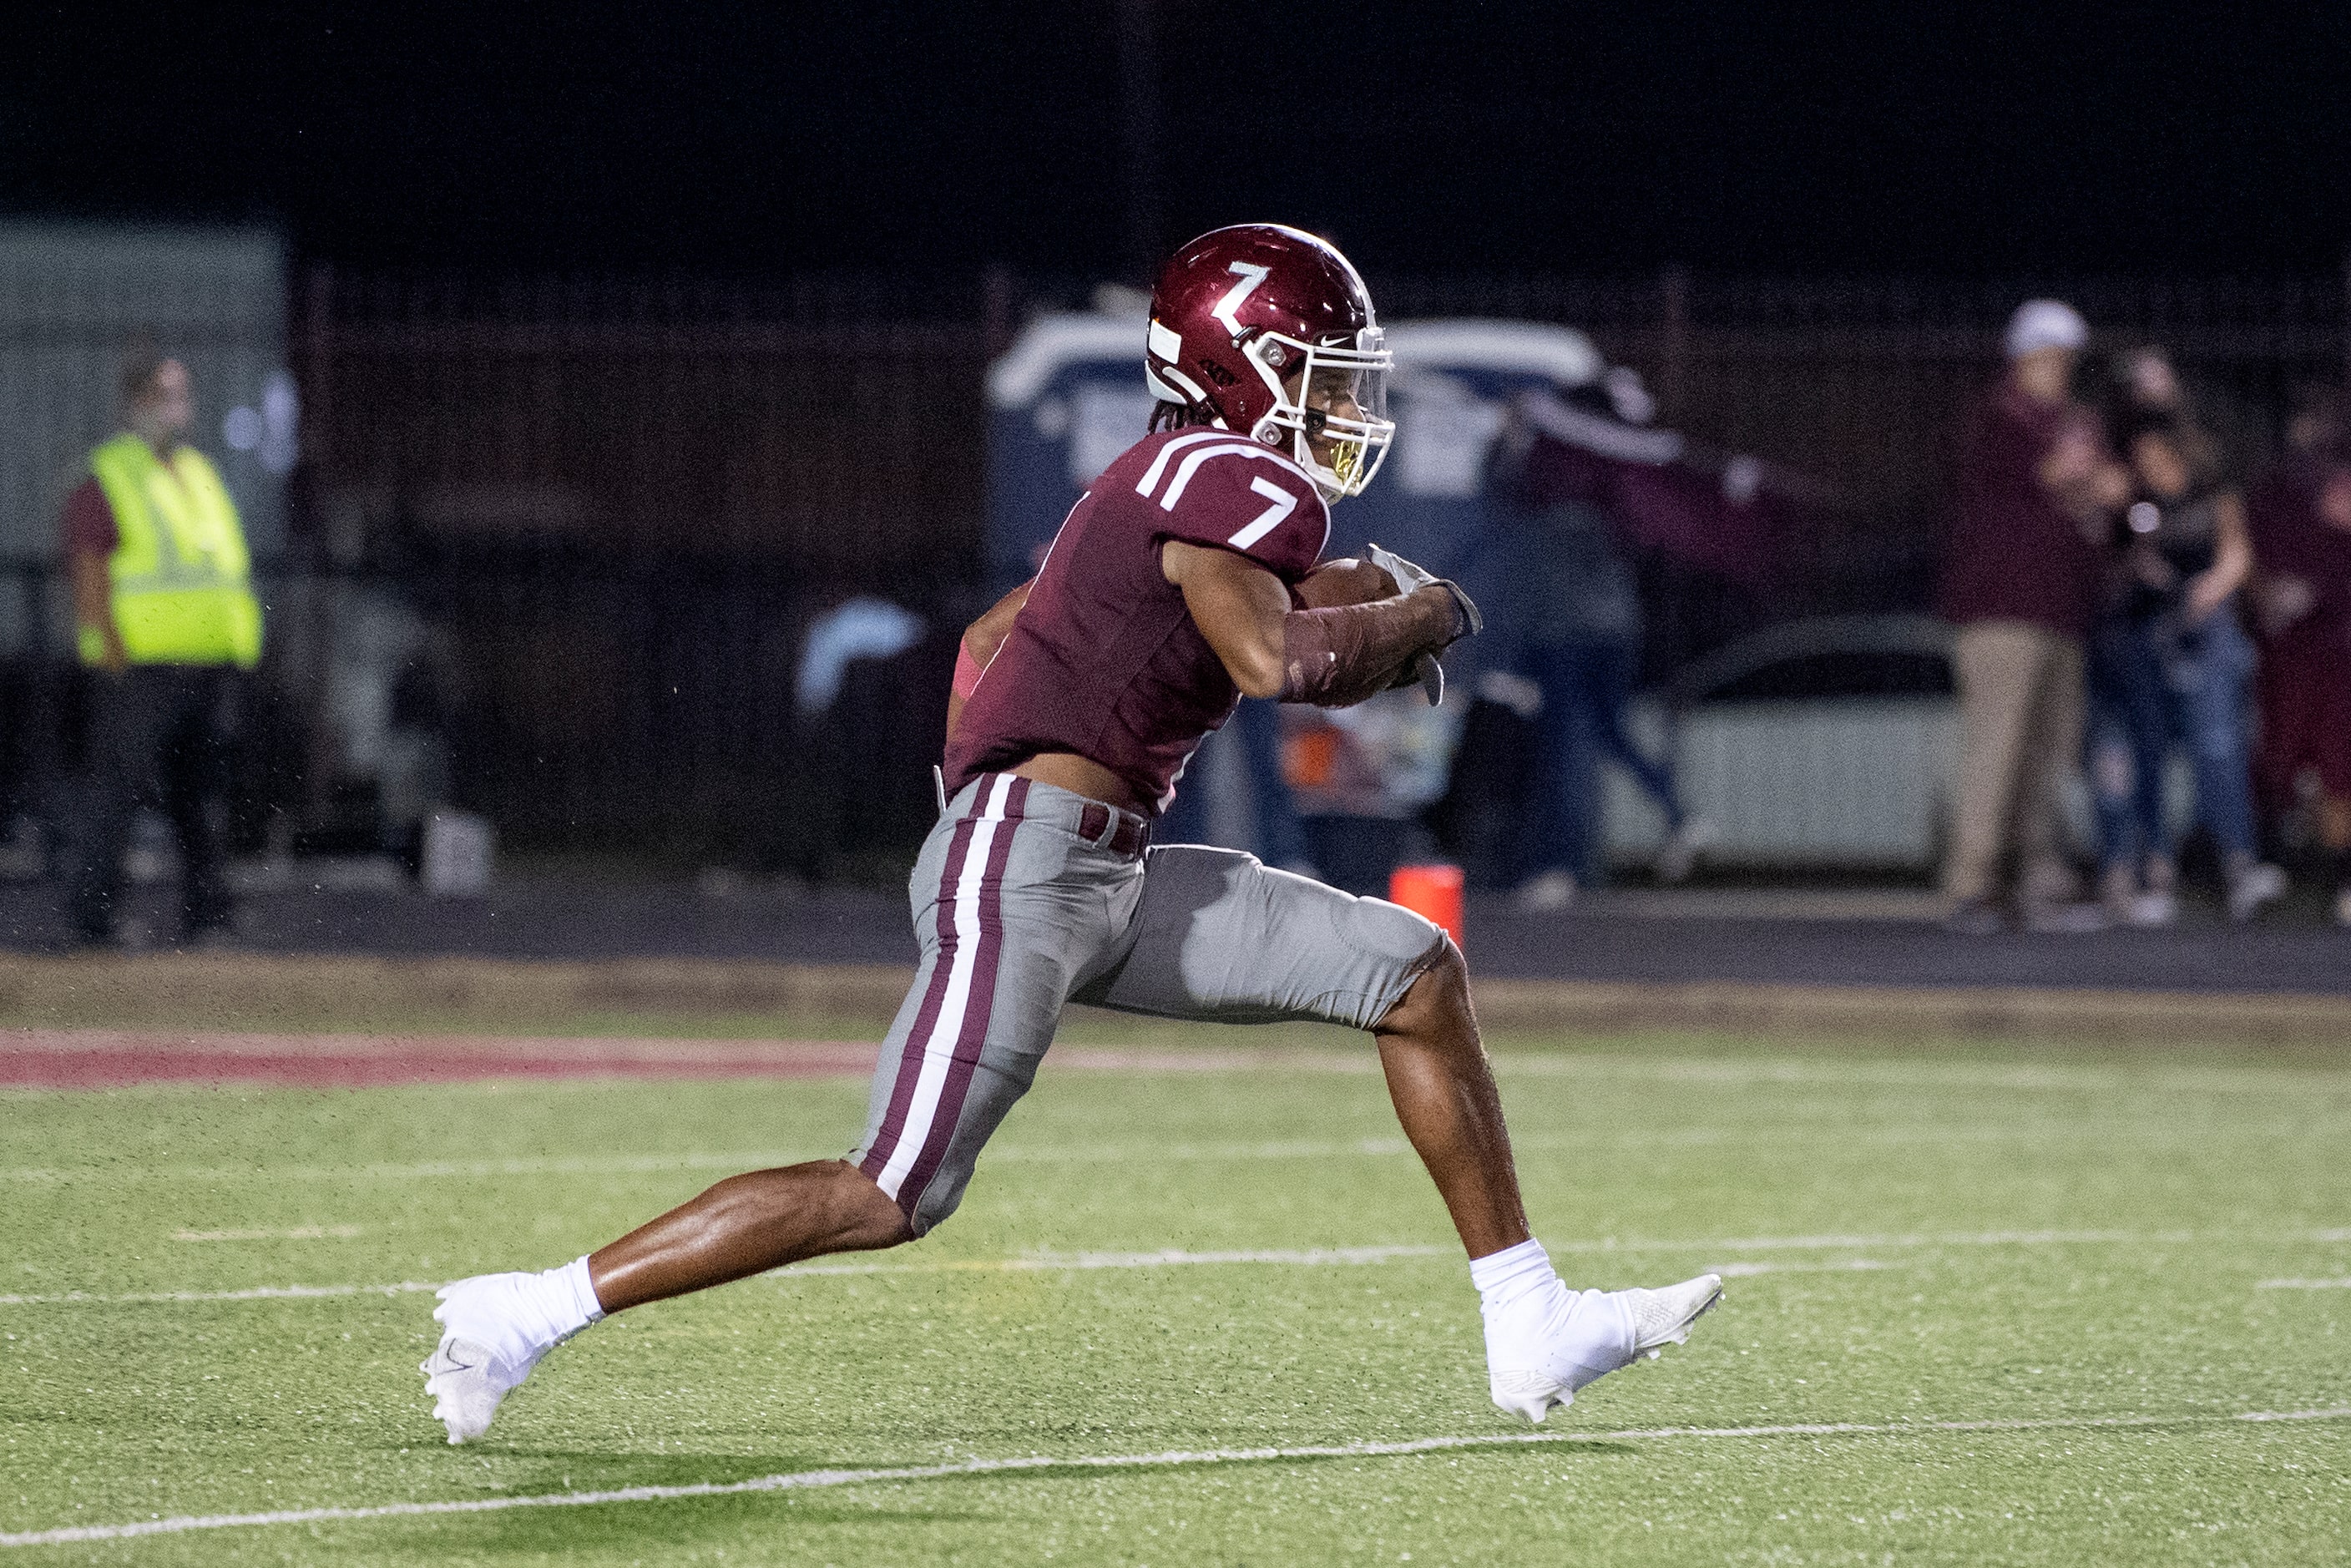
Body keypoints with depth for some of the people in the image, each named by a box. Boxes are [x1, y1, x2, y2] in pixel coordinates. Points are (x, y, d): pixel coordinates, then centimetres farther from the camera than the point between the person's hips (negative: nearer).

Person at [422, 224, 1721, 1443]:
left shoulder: (1172, 483, 20)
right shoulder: (1243, 479, -10)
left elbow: (989, 635, 26)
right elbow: (1272, 660, -27)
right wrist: (1415, 617, -9)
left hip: (1105, 882, 11)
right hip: (1027, 872, -11)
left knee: (1415, 975, 10)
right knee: (888, 1201, -12)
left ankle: (1530, 1329, 14)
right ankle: (526, 1315, -7)